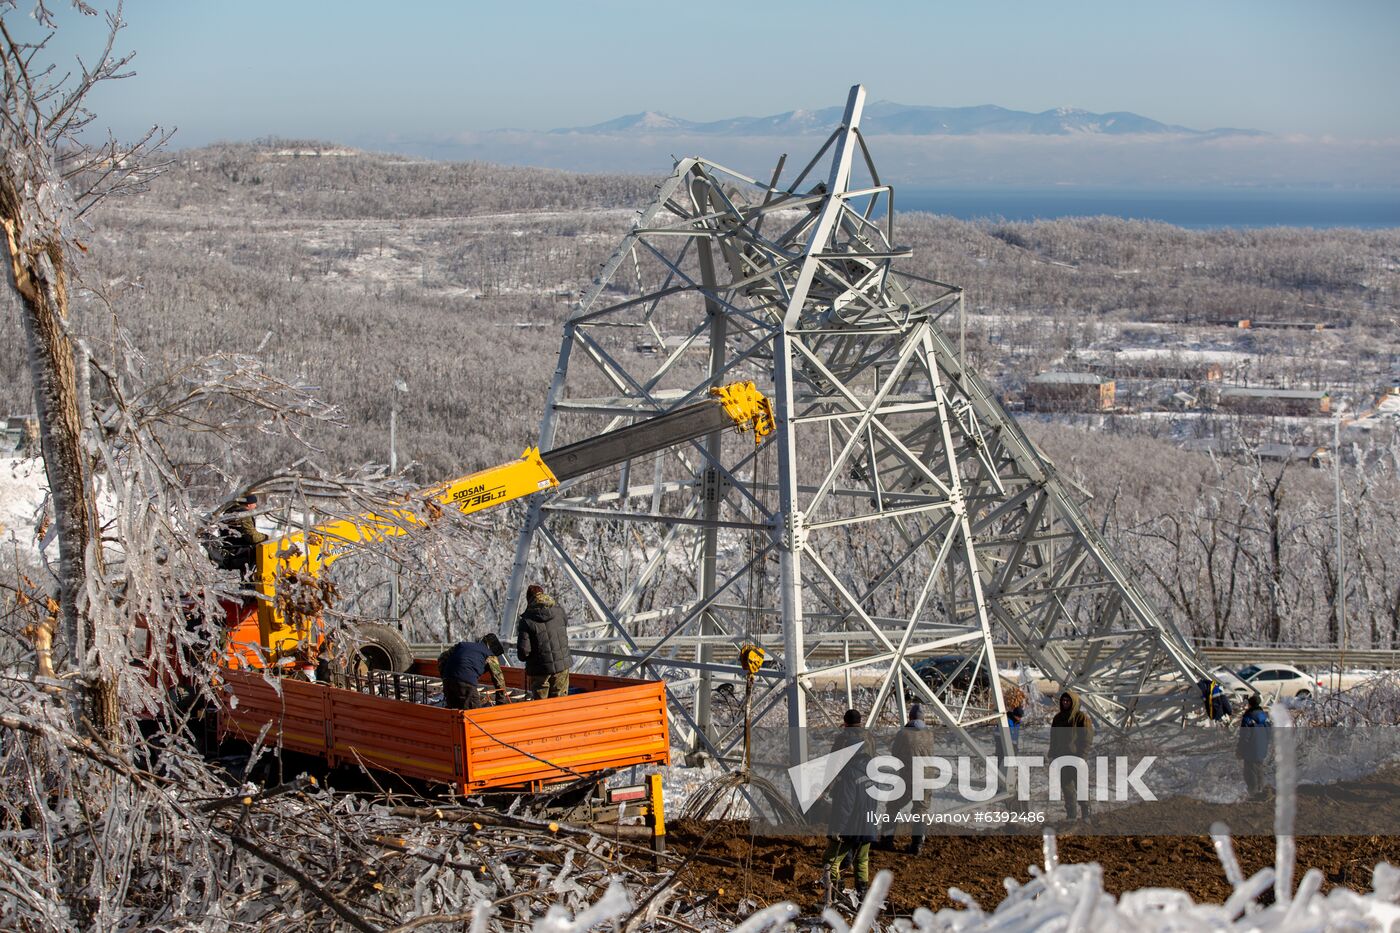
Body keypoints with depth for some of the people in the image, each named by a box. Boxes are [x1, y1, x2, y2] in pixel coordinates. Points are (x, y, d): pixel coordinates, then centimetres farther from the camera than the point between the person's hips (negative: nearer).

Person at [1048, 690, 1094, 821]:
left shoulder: (1082, 717, -4)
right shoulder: (1058, 718, 13)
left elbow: (1087, 739, -8)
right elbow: (1053, 739, 19)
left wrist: (1082, 757, -16)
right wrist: (1052, 756, 11)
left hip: (1077, 758, -5)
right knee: (1067, 788, 4)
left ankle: (1086, 814, 8)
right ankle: (1071, 816, 8)